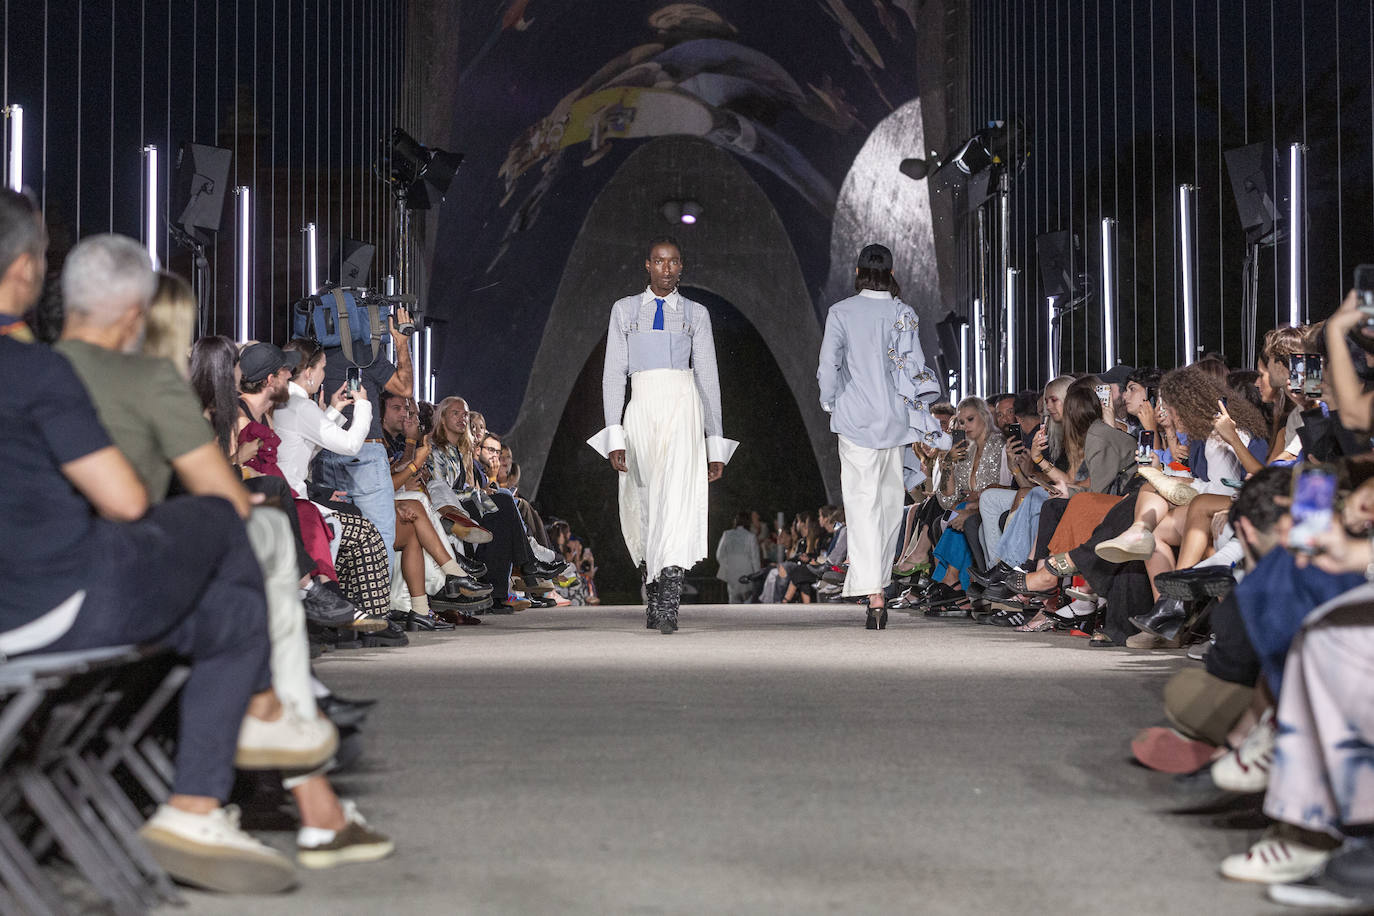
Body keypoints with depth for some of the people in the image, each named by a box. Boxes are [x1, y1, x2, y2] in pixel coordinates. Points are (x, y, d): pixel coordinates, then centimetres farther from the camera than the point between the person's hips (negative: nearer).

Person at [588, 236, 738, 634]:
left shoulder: (695, 313, 11)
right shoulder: (625, 310, 11)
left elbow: (708, 378, 10)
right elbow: (613, 375, 6)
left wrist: (715, 445, 5)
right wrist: (615, 436, -5)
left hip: (683, 410, -2)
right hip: (641, 412, 2)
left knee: (678, 500, -17)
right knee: (641, 510, 5)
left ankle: (668, 604, -23)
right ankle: (655, 595, 21)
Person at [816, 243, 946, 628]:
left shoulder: (841, 312, -1)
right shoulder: (903, 313, 2)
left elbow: (828, 365, -5)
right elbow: (913, 368, -2)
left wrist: (832, 404, 11)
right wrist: (920, 424, 4)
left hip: (855, 419, -2)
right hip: (895, 420, 2)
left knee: (863, 503, -4)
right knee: (890, 501, 16)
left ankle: (873, 597, -14)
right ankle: (879, 583, 25)